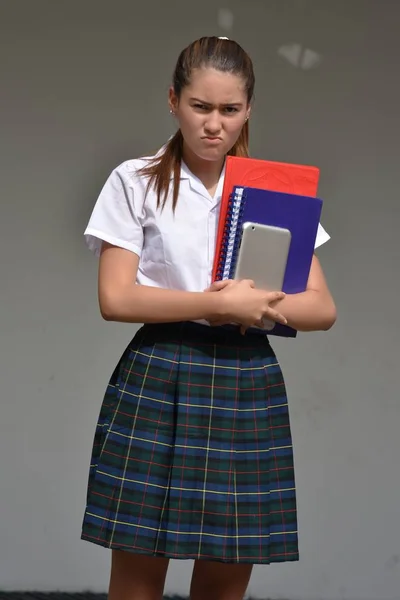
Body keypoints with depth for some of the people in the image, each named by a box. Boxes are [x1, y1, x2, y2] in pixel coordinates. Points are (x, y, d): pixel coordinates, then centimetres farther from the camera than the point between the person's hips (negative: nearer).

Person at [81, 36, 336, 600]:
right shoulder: (136, 183, 2)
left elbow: (322, 309, 6)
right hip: (156, 382, -2)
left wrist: (255, 306, -14)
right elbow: (115, 298, -7)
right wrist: (221, 303, -13)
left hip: (248, 384, 3)